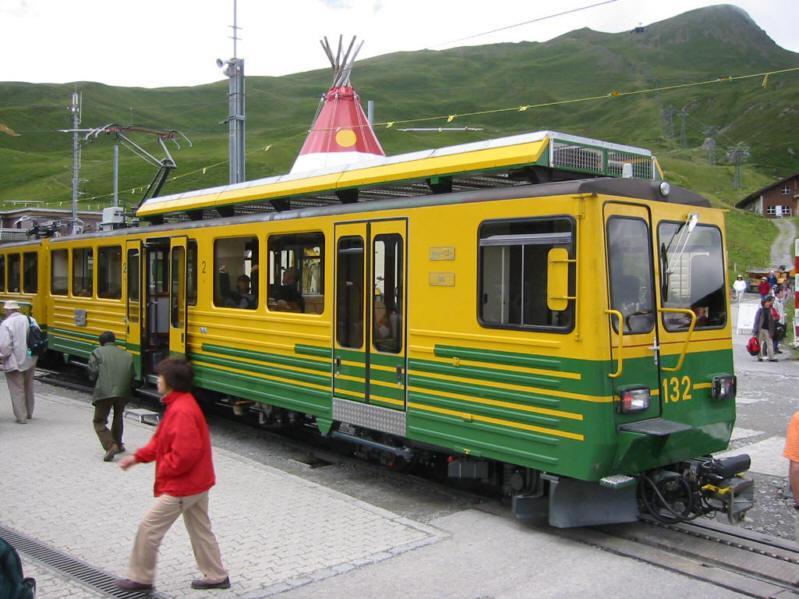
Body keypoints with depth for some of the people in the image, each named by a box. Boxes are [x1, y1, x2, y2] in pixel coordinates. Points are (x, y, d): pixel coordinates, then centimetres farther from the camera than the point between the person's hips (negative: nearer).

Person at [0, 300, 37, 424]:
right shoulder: (31, 320, 2)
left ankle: (21, 417, 6)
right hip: (30, 360, 6)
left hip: (14, 362, -6)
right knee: (28, 387, 20)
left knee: (17, 390, 3)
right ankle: (29, 413, 32)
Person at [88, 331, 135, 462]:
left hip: (104, 392, -4)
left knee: (99, 421, 7)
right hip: (123, 392, 4)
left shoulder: (98, 352, 8)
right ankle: (118, 444, 35)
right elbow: (132, 376, 12)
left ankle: (110, 445, -12)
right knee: (118, 417, 28)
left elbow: (92, 373, -1)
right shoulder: (127, 355, 18)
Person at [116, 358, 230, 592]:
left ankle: (140, 578, 20)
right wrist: (137, 457, 9)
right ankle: (216, 576, 29)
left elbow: (184, 454, -30)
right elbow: (162, 441, 16)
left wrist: (162, 471, -15)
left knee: (148, 529, 4)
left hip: (181, 487, -10)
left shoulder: (181, 411, -26)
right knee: (200, 530, 19)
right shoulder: (179, 403, 8)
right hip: (197, 483, 10)